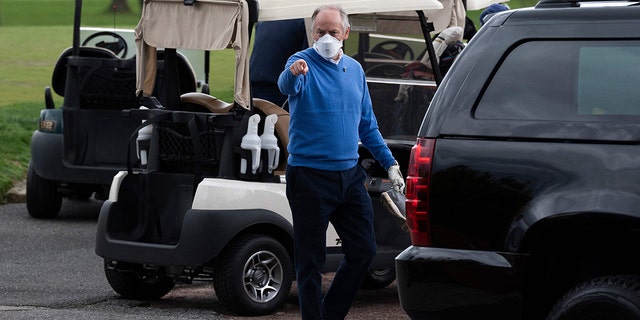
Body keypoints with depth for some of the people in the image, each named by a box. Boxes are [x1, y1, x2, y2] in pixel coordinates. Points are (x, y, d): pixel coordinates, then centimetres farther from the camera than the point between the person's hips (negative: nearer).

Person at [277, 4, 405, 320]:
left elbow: (368, 125, 20)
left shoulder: (354, 69, 11)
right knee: (310, 259, 0)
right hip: (309, 175, -6)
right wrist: (293, 73, -54)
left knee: (363, 250, 7)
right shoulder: (303, 63, -7)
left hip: (349, 175, 6)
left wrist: (390, 163, 17)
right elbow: (287, 86, -32)